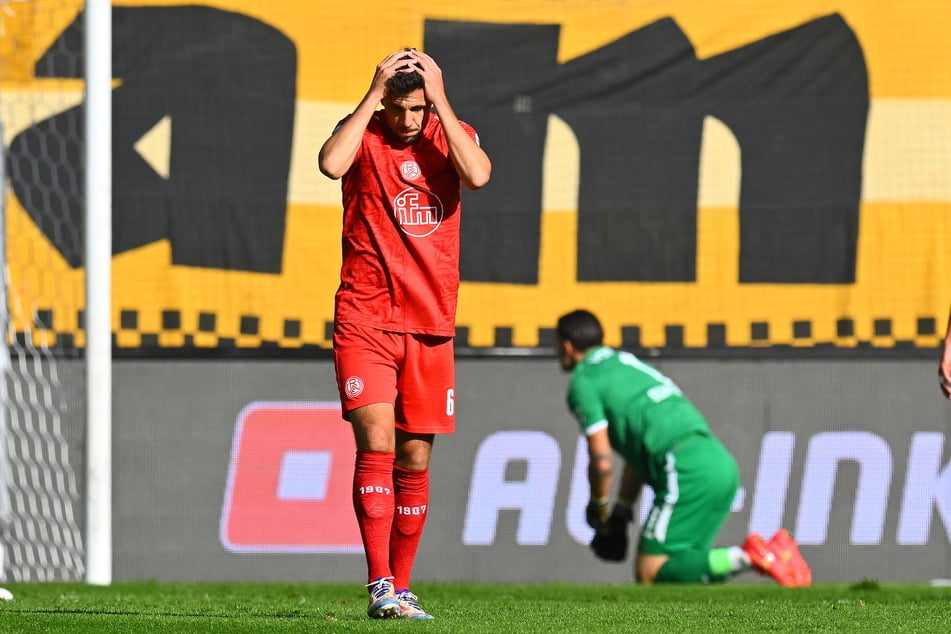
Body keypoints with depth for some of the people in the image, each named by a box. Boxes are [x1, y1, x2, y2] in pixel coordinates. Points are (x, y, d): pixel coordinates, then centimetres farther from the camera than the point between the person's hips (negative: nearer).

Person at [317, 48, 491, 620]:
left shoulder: (451, 133, 6)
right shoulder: (363, 134, 0)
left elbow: (477, 175, -16)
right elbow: (331, 164, -23)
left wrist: (441, 101, -14)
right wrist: (373, 96, -17)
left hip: (431, 325, 3)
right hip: (364, 320, -3)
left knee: (415, 460, 7)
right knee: (377, 443, -16)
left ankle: (401, 588, 16)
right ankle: (380, 587, -19)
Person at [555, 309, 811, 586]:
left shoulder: (583, 383, 3)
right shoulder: (627, 362, 29)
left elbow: (602, 461, -4)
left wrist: (599, 509, 12)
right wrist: (622, 508, 31)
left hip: (686, 468, -9)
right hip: (721, 461, 9)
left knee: (649, 574, -7)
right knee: (680, 562, 17)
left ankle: (746, 557, -22)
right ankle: (772, 551, 0)